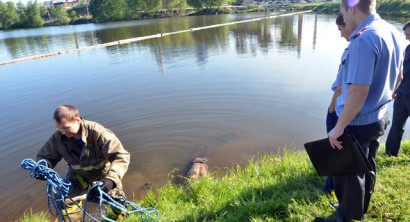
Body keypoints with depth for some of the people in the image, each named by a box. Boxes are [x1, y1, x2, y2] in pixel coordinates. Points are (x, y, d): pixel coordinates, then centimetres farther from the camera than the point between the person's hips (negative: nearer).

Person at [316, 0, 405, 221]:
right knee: (366, 168, 23)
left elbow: (359, 91, -29)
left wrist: (339, 127, -23)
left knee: (347, 174, 8)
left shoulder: (364, 39, -24)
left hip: (357, 123, -9)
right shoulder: (393, 33, 5)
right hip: (379, 117, 9)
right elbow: (396, 76, 16)